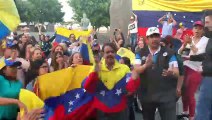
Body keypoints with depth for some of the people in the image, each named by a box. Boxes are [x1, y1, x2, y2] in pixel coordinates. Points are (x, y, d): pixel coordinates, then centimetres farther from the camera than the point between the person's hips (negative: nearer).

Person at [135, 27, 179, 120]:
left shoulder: (169, 53, -1)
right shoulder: (140, 54, 3)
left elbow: (177, 73, -5)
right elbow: (136, 70, -8)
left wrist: (171, 73, -29)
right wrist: (146, 65, -29)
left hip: (166, 95, -2)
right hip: (146, 95, 2)